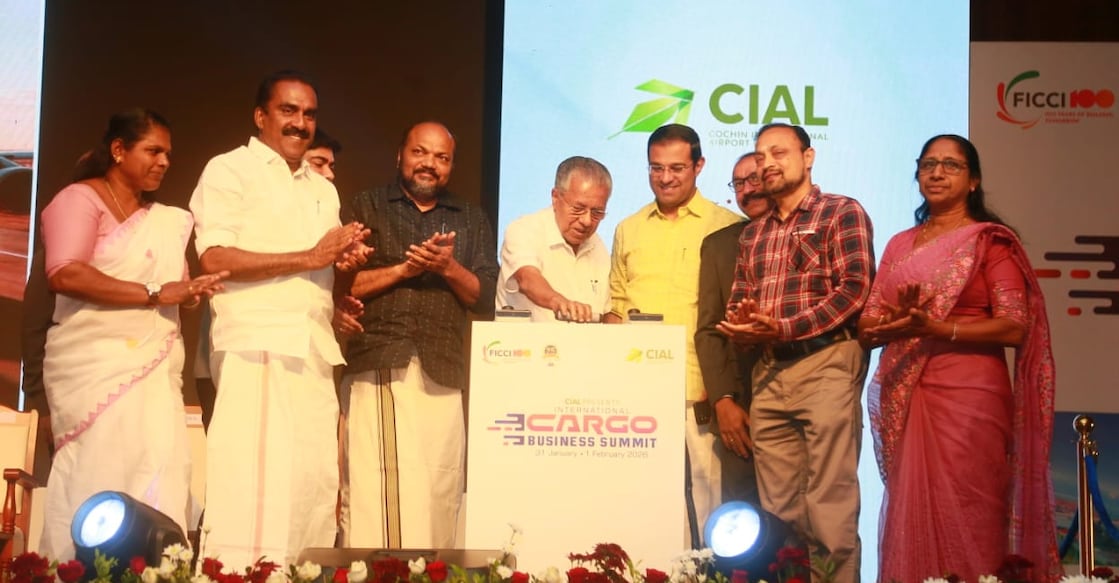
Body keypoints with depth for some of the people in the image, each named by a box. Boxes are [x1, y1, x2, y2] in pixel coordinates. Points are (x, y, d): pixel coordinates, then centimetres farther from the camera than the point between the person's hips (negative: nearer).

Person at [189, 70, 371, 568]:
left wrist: (346, 261, 3)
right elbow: (215, 259, -12)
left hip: (315, 352, 7)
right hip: (257, 349, -7)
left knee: (312, 480, 3)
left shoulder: (323, 190, 23)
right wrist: (310, 257, -12)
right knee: (253, 484, -11)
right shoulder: (230, 170, 1)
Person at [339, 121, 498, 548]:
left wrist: (450, 268, -5)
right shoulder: (365, 208, 13)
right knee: (374, 497, -11)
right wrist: (404, 268, -7)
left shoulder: (471, 221, 20)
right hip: (377, 369, -2)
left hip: (443, 375, 3)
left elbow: (486, 299, 11)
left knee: (439, 497, -1)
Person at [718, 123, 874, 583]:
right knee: (778, 506, 9)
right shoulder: (752, 234, 20)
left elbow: (854, 290, -10)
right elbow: (737, 303, 20)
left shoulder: (842, 213, 1)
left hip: (826, 363, -6)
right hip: (767, 373, 6)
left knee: (828, 504, -7)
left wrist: (784, 328, -16)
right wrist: (742, 326, -5)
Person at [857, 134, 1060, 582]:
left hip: (968, 397, -5)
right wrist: (898, 319, -11)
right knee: (909, 523, 7)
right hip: (903, 400, 5)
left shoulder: (990, 240, 0)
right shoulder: (899, 244, 15)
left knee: (964, 527, -4)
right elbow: (867, 327, 11)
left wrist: (934, 328, -20)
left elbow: (1015, 328, -10)